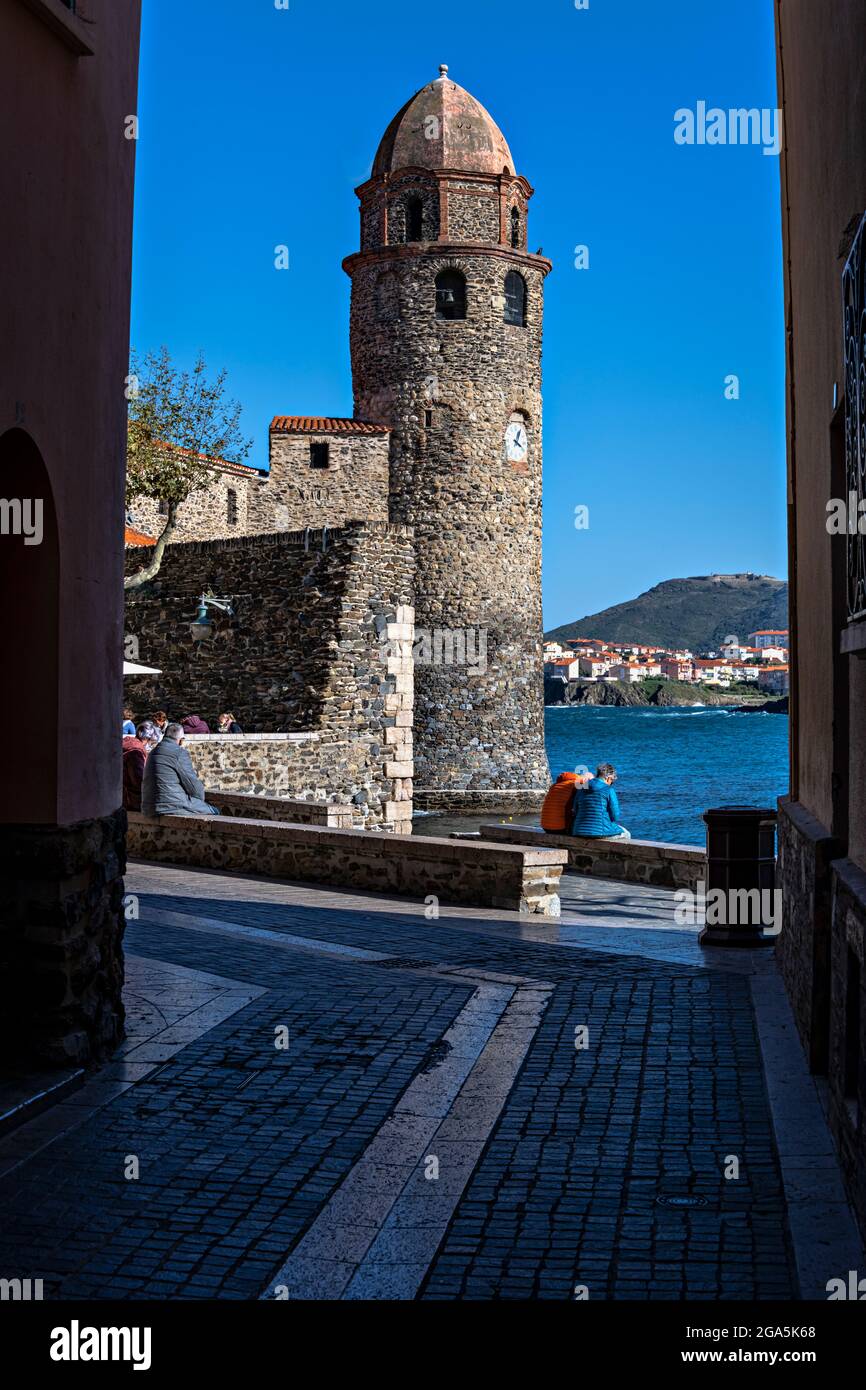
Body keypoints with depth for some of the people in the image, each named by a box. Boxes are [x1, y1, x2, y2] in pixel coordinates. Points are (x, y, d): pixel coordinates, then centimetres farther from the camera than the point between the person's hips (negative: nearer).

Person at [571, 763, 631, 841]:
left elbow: (575, 812, 12)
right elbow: (615, 815, -7)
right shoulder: (608, 790, -9)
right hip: (600, 832, -6)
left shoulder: (582, 789, 8)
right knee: (626, 835, 24)